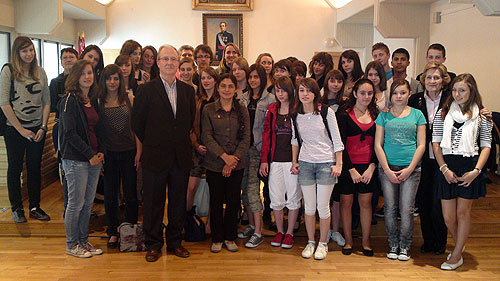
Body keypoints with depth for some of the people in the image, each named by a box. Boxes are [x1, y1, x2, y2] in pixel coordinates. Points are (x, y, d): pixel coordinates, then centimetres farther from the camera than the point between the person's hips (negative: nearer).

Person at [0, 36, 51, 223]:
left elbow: (46, 101, 8)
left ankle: (35, 207, 19)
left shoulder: (40, 72, 7)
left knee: (35, 167, 9)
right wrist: (21, 129, -10)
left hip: (37, 129, 3)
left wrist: (43, 127, -2)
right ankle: (16, 208, 18)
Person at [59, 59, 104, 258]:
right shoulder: (70, 100, -9)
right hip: (76, 159, -7)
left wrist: (100, 151, 3)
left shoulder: (93, 99, 13)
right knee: (76, 203, 1)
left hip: (94, 158, 7)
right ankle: (72, 245, 15)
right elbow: (70, 133, -15)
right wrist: (90, 154, -14)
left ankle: (83, 241, 24)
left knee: (88, 202, 12)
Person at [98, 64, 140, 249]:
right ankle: (113, 232, 21)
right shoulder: (99, 101, 2)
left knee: (131, 194, 6)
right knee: (110, 195, 7)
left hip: (129, 152, 0)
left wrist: (139, 152, -3)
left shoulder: (129, 98, 3)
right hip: (108, 154, 0)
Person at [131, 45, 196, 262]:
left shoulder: (188, 90, 7)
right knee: (153, 202, 7)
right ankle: (153, 244, 21)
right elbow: (136, 123, -1)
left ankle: (175, 242, 26)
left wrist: (182, 142, 8)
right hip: (155, 156, -3)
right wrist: (151, 144, 3)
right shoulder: (147, 90, -4)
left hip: (181, 158, 3)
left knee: (178, 202, 11)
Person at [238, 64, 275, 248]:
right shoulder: (244, 98, 13)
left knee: (252, 187, -9)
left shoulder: (270, 99, -4)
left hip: (259, 148, -6)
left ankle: (258, 232, -3)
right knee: (245, 186, 9)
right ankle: (251, 225, 23)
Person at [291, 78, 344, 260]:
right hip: (305, 164, 3)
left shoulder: (326, 112, -6)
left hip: (326, 163, -3)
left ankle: (323, 244, 16)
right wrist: (294, 161, 13)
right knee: (309, 206, 6)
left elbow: (337, 140, -3)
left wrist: (338, 164, -6)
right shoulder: (295, 115, 5)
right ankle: (310, 242, 22)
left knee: (323, 207, -1)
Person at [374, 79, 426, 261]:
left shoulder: (417, 115, 7)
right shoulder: (384, 115, 6)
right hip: (387, 167, 1)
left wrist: (409, 169, -6)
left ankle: (405, 246, 15)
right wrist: (387, 170, -6)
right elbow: (378, 145, 3)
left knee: (406, 209, -2)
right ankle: (393, 244, 18)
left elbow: (421, 145, 4)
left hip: (411, 168, 0)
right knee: (390, 208, 3)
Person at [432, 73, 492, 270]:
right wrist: (444, 168, -6)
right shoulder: (443, 113, 8)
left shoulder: (481, 116, 4)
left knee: (463, 212, 4)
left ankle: (457, 255, 19)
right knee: (448, 217, 5)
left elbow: (486, 146, 2)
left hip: (470, 168, -2)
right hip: (447, 167, 2)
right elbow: (436, 143, 5)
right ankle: (460, 244, 34)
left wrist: (476, 170, -10)